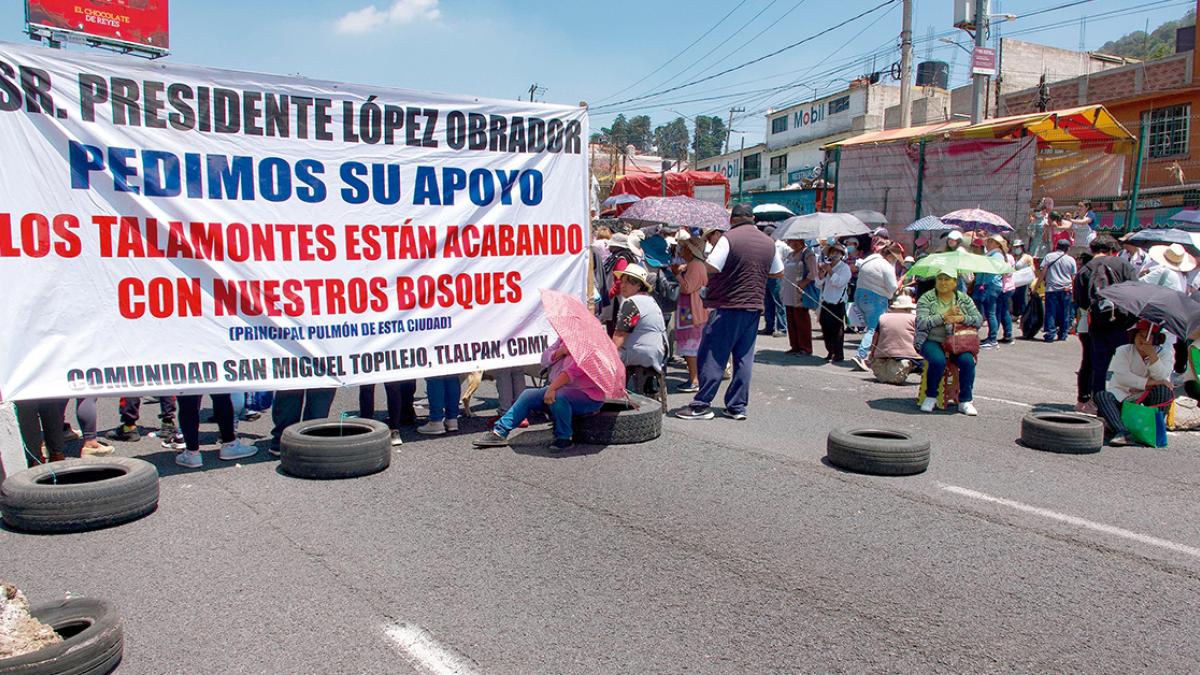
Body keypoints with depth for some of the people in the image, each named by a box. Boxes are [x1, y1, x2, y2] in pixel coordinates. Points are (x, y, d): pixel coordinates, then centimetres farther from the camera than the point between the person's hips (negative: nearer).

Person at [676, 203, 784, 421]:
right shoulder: (769, 243, 8)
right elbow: (779, 273, 19)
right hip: (753, 307, 6)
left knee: (712, 356, 0)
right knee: (744, 358, 9)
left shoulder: (729, 238, -11)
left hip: (727, 306, -6)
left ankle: (701, 405, 1)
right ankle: (737, 406, 13)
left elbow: (711, 268, -19)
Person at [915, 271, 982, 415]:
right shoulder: (926, 299, 1)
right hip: (932, 341, -3)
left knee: (967, 361, -27)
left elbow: (979, 319, 3)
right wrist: (944, 316, -17)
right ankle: (931, 397, -9)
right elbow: (921, 323, -12)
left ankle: (965, 401, -10)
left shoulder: (964, 299, 11)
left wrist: (961, 318, -14)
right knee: (938, 360, -33)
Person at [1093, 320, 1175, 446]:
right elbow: (1121, 377, -16)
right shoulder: (1123, 351, -1)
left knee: (1165, 391, -28)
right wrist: (1149, 382, -22)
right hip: (1120, 396, -1)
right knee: (1100, 396, -29)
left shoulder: (1163, 353, 3)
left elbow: (1162, 378, -14)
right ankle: (1122, 433, -49)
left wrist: (1152, 356, -23)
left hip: (1145, 399, 1)